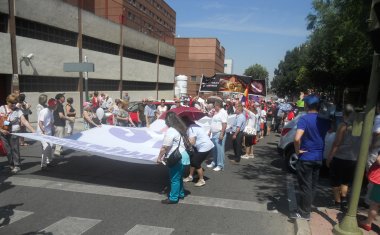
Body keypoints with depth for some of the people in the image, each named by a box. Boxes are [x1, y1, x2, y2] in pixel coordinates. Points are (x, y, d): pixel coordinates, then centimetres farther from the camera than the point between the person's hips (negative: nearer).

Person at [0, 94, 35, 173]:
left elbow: (25, 121, -13)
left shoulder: (18, 111, -6)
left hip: (14, 132, -3)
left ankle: (17, 166, 4)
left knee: (15, 149, -3)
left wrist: (33, 131, -22)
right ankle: (11, 165, 21)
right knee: (8, 150, 8)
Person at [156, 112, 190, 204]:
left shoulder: (170, 131, -18)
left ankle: (173, 198, 13)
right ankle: (180, 193, 34)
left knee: (174, 179, 3)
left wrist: (159, 158, -6)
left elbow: (164, 147, -19)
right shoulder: (180, 129, 9)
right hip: (183, 156, 9)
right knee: (179, 177, 21)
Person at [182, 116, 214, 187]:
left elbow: (191, 142, -26)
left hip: (205, 147, -10)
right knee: (192, 160, 15)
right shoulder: (193, 126, 11)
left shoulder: (191, 128, -20)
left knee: (196, 163, -2)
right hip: (202, 146, 10)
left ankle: (201, 180, 12)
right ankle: (190, 176, 30)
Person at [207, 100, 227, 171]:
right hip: (214, 133, 9)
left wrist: (222, 134, -24)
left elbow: (224, 124, -20)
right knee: (214, 149, 16)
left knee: (219, 149, -4)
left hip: (219, 133, -9)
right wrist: (210, 132, 20)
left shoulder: (223, 112, -13)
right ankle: (214, 162, 27)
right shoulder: (216, 112, 16)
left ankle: (220, 165, 3)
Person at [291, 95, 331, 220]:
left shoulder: (304, 119, -17)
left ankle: (304, 213, 14)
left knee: (305, 186, 4)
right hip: (318, 158, 6)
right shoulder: (324, 120, 3)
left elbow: (297, 138, -30)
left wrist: (297, 150, -15)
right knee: (312, 186, 16)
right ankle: (306, 209, 28)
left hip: (306, 158, -6)